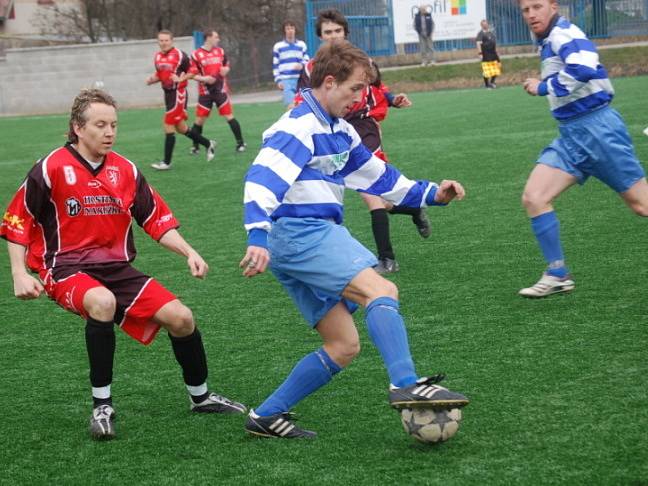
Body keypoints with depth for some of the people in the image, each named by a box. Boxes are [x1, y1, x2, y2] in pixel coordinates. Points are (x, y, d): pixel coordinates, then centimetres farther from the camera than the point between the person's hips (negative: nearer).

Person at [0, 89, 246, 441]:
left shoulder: (125, 170, 6)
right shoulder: (51, 169, -7)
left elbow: (157, 220, 11)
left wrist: (189, 253, -3)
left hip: (118, 269, 5)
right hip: (65, 269, -5)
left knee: (180, 317, -8)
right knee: (103, 302, -39)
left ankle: (200, 396, 19)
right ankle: (101, 406, -25)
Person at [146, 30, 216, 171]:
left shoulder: (180, 55, -14)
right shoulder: (158, 57, 9)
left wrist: (181, 79, -24)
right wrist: (152, 79, 1)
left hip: (178, 93, -8)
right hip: (167, 93, 8)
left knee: (169, 127, -7)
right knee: (181, 128, 15)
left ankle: (166, 162, 1)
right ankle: (208, 144, 32)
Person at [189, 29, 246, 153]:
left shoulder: (220, 51, 7)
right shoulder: (196, 55, -6)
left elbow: (227, 65, 21)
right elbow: (193, 74, -6)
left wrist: (225, 70, -3)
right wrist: (204, 79, -22)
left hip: (221, 90, 2)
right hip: (205, 92, -2)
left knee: (229, 116, -3)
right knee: (199, 119, 2)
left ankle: (240, 143, 3)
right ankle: (195, 146, 16)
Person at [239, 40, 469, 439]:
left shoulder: (340, 132, 21)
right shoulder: (300, 126, -9)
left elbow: (378, 176, 28)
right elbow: (262, 179, -22)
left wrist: (431, 194, 17)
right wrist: (257, 237, -35)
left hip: (318, 236, 10)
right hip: (300, 232, -10)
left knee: (344, 347, 6)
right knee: (381, 290, -26)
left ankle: (266, 416, 9)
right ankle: (406, 385, -40)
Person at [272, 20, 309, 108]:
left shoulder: (302, 45, 12)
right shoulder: (278, 46, 6)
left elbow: (307, 61, 16)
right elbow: (275, 65, 7)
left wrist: (302, 65, -8)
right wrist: (278, 80, -2)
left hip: (300, 80, 3)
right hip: (286, 81, -3)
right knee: (291, 105, -17)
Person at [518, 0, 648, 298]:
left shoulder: (563, 33, -13)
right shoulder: (548, 42, 14)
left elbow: (583, 69, -31)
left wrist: (542, 87, -18)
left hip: (596, 127, -9)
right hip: (571, 134, 9)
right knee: (534, 198, -4)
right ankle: (558, 275, 2)